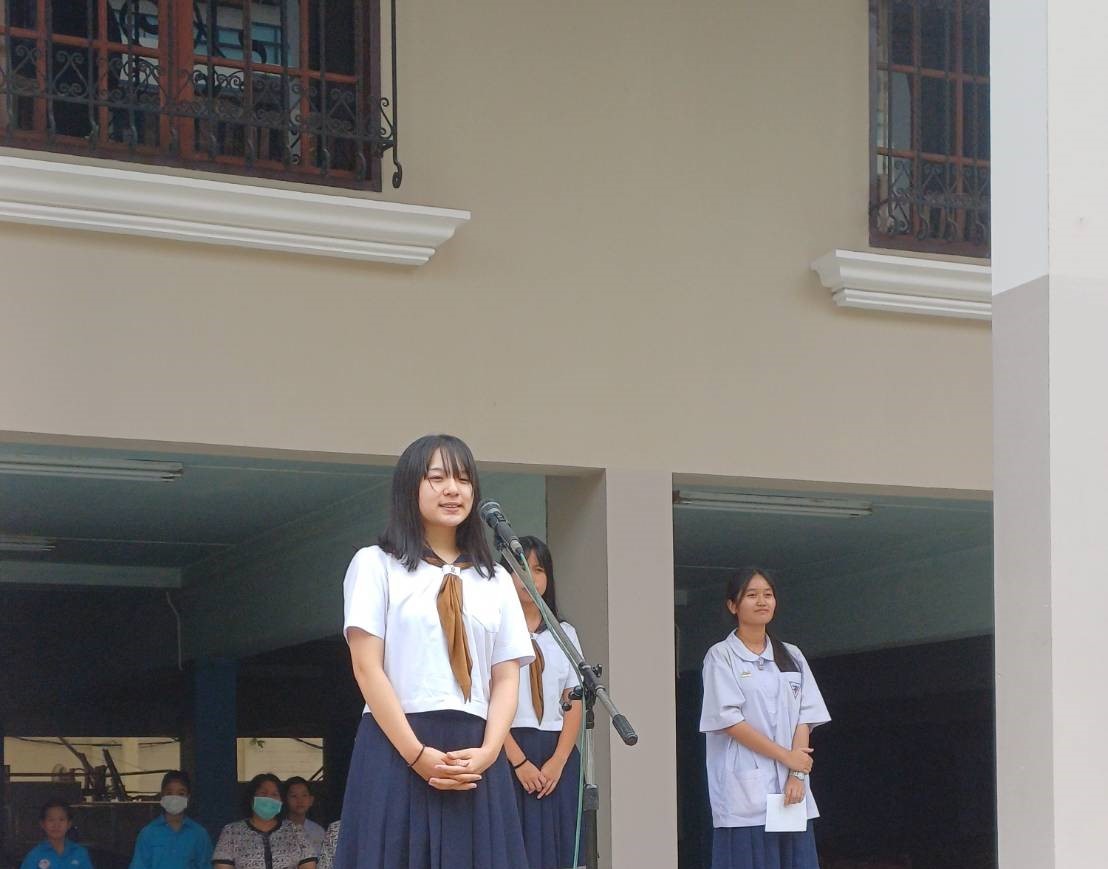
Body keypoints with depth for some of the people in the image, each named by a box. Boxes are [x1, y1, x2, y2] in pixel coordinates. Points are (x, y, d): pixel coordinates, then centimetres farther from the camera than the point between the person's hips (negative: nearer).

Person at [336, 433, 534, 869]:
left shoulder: (494, 579, 17)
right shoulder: (376, 564, 4)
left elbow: (507, 676, 10)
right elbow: (367, 667, -5)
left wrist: (488, 751, -8)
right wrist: (418, 754, -14)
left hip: (475, 758, 4)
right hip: (395, 750, -4)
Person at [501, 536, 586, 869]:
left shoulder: (565, 633, 14)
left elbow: (575, 704, 6)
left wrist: (558, 761, -7)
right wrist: (520, 761, -15)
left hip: (558, 757, 4)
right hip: (508, 751, -4)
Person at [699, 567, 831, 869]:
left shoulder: (791, 657, 15)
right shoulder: (721, 656, 1)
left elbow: (804, 719, 7)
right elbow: (730, 721, -9)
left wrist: (796, 776, -7)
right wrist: (786, 756, -10)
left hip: (792, 790, 5)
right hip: (744, 791, -5)